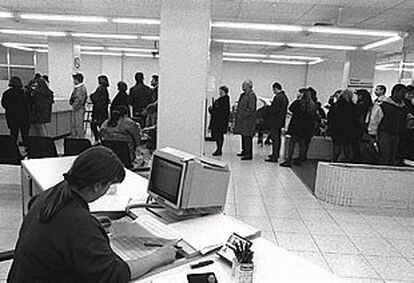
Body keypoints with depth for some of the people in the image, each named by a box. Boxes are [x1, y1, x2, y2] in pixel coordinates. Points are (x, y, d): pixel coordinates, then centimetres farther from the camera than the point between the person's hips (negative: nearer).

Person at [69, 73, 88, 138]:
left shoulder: (82, 89, -14)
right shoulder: (75, 88, 14)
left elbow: (81, 100, -18)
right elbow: (72, 98, 24)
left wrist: (75, 106, -11)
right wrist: (71, 102, 9)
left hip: (80, 109, -9)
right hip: (75, 109, 9)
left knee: (79, 126, -6)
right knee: (74, 126, 13)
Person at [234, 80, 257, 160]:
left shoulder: (251, 95, -14)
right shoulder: (243, 94, 14)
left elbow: (251, 108, -19)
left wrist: (243, 115, -18)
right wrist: (238, 114, 13)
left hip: (248, 119, -9)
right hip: (242, 119, 9)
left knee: (247, 137, -6)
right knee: (243, 136, 16)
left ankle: (249, 155, 0)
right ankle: (244, 151, 27)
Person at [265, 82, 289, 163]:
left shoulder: (278, 97, -20)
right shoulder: (284, 96, 12)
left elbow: (274, 110, -23)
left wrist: (267, 109, -6)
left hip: (275, 121, -10)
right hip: (280, 121, 10)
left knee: (275, 138, -6)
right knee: (278, 138, 17)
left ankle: (274, 157, -2)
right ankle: (276, 154, 28)